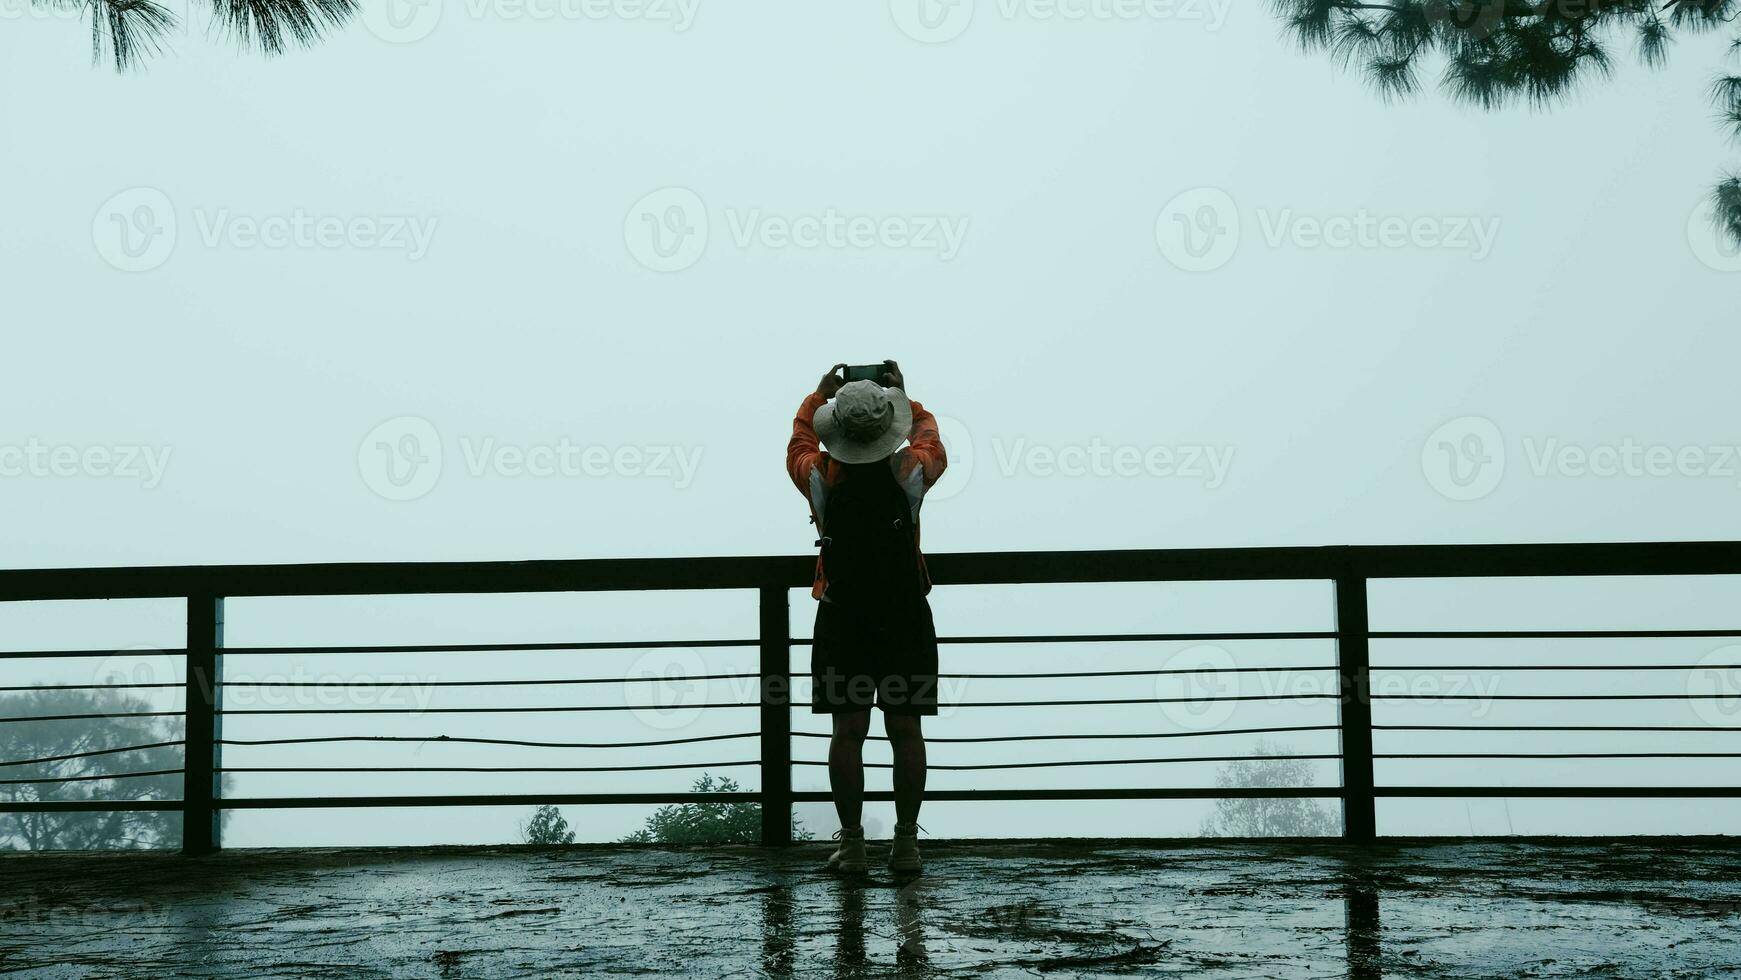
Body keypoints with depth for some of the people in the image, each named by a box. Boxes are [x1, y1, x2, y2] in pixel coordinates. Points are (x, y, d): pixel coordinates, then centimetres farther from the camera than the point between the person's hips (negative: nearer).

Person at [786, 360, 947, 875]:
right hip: (907, 617, 0)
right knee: (906, 731, 4)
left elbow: (799, 443, 16)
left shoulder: (821, 476, -8)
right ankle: (906, 842, 6)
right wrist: (904, 396, 27)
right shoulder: (910, 471, -8)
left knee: (848, 731, 3)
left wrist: (819, 394, 28)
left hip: (842, 617, 0)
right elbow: (931, 441, 17)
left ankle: (851, 842, 4)